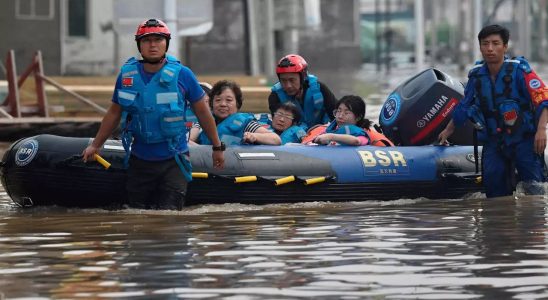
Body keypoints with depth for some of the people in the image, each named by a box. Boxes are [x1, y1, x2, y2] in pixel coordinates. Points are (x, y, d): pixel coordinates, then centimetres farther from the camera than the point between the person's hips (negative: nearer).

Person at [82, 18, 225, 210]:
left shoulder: (181, 75, -7)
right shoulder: (127, 75, 0)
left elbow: (202, 112, 3)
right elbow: (114, 113, 14)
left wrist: (217, 148, 9)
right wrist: (95, 145, 18)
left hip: (173, 160, -3)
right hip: (139, 161, 3)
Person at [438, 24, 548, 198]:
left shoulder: (519, 70, -10)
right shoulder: (476, 75, 5)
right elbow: (464, 107, 22)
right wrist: (448, 131, 31)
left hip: (524, 139, -4)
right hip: (493, 141, 4)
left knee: (532, 187, -19)